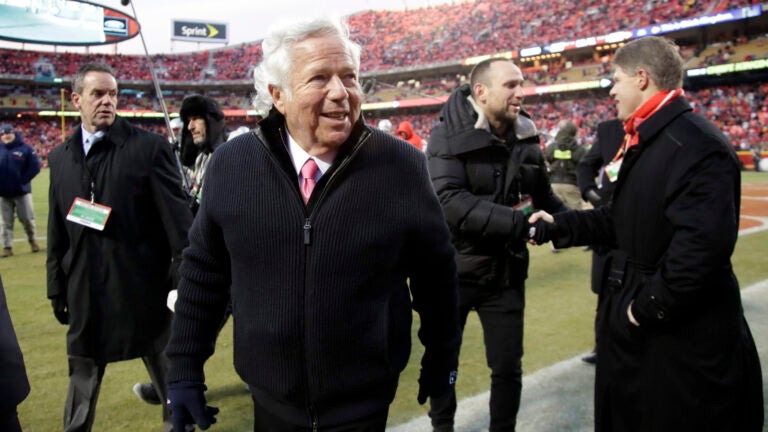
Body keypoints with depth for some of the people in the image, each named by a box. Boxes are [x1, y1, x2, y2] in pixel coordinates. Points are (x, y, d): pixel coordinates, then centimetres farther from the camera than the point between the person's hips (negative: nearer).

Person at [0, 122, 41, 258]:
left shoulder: (25, 149, -4)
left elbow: (35, 166, -8)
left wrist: (23, 180, -13)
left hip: (22, 191, -2)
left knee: (27, 218, 4)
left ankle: (32, 240, 26)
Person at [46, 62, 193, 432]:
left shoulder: (149, 147, -8)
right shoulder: (60, 158, 8)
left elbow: (177, 218, -10)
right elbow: (57, 231, 12)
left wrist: (184, 279, -12)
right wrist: (57, 288, 12)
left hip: (144, 290, -4)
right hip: (85, 295, 5)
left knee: (170, 377, 11)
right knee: (81, 382, 20)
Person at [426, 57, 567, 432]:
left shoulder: (526, 141, 1)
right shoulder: (450, 135, -14)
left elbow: (544, 197, 11)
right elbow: (447, 201, -26)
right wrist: (517, 220, -31)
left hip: (506, 273, 3)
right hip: (454, 270, -3)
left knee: (508, 367, 11)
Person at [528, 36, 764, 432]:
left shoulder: (697, 145, -23)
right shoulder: (645, 142, 11)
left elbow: (705, 243, -33)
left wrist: (649, 307, -24)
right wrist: (559, 226, 12)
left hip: (683, 333, -10)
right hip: (638, 321, 10)